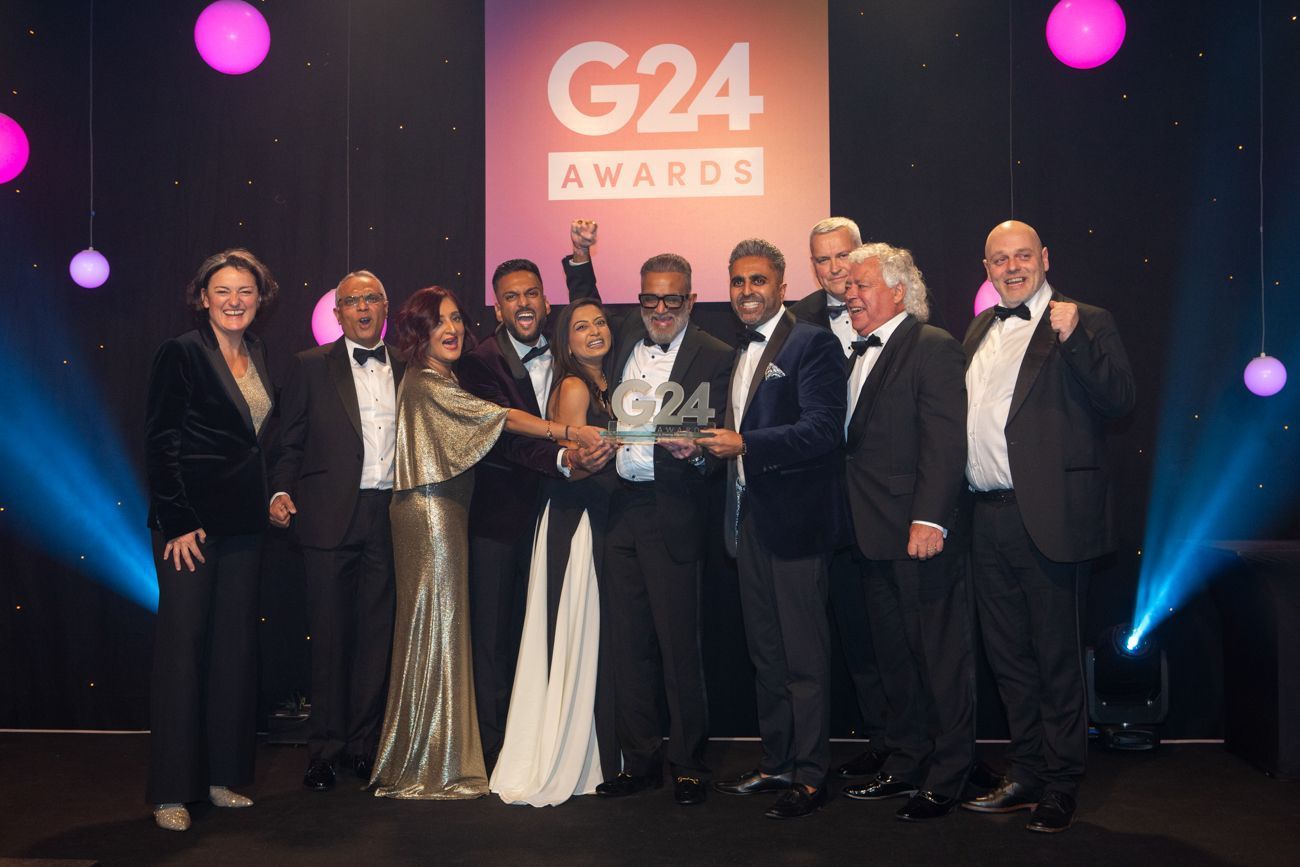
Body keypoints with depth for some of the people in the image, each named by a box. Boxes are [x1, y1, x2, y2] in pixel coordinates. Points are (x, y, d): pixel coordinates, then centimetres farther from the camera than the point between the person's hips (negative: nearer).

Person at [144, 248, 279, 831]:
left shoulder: (260, 357, 12)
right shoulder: (181, 354, -6)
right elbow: (160, 444, -9)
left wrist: (273, 496, 7)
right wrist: (177, 521, -14)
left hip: (244, 521, 6)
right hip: (190, 518, -6)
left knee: (235, 644, 8)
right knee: (183, 642, -3)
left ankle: (223, 775, 18)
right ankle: (171, 790, 5)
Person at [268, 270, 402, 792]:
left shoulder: (408, 370, 11)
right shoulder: (311, 367, 5)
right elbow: (289, 443, 3)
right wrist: (281, 492, -12)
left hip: (391, 517, 3)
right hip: (331, 516, -2)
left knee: (377, 634, 8)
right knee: (330, 636, 3)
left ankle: (363, 744, 20)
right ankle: (324, 750, 15)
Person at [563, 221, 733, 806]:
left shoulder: (713, 357, -2)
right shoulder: (625, 339, 13)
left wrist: (694, 452, -29)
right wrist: (581, 257, 19)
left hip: (672, 514, -5)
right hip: (620, 510, 5)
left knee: (679, 644, -1)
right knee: (630, 643, 10)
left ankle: (689, 767, 11)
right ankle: (640, 762, 20)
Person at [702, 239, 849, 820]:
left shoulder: (812, 344, -9)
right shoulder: (738, 352, 17)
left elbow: (823, 429, -19)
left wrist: (745, 444, -22)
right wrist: (705, 444, 2)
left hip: (795, 519, -8)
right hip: (750, 520, 8)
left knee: (804, 656, -2)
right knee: (765, 652, 15)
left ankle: (810, 776, 7)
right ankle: (776, 764, 27)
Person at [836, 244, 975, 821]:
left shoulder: (933, 347, -9)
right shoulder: (859, 353, 17)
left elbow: (945, 442, -17)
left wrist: (929, 518, -25)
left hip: (922, 534, -9)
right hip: (875, 536, 9)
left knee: (941, 656, 2)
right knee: (893, 658, 16)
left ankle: (946, 778, 12)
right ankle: (904, 763, 29)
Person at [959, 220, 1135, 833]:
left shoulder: (1085, 323, -3)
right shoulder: (980, 330, 17)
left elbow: (1119, 401, -15)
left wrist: (1073, 337, -25)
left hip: (1047, 517, -7)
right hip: (988, 517, 7)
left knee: (1056, 657, 2)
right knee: (1008, 656, 15)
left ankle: (1061, 788, 15)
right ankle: (1027, 776, 29)